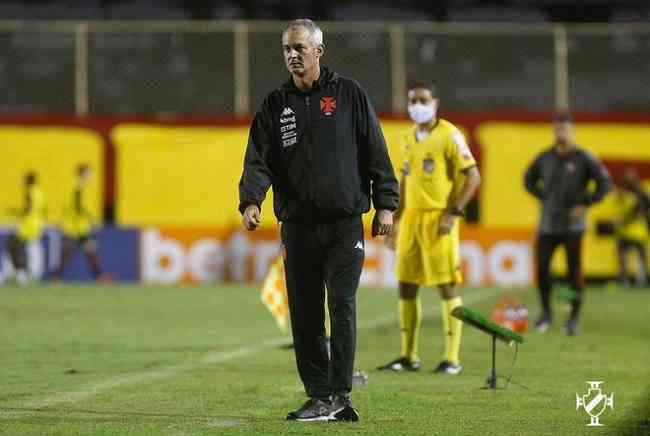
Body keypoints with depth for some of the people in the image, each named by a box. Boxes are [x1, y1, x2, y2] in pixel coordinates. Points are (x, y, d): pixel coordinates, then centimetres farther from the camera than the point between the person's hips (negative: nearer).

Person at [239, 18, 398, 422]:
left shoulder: (349, 93, 4)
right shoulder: (275, 105, 10)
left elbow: (376, 152, 5)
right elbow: (259, 160, 1)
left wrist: (385, 205, -2)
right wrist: (251, 201, -17)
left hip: (346, 225, -3)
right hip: (298, 226, 3)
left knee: (343, 306, -12)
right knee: (305, 317, 3)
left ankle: (339, 394, -10)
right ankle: (320, 396, 10)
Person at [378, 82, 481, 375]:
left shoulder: (448, 135, -7)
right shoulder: (408, 138, 14)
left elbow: (473, 177, -9)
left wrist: (453, 213, -15)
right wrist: (396, 220, 18)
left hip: (438, 220, -7)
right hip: (411, 218, 7)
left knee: (447, 287, -5)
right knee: (406, 287, 6)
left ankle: (452, 359, -1)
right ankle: (408, 356, 14)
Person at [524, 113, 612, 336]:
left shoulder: (584, 159, -4)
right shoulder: (544, 158, 7)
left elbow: (605, 183, -4)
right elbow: (529, 179, 24)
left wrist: (585, 204, -10)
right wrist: (543, 198, 10)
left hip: (572, 225, -3)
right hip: (547, 224, 3)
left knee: (574, 271, -4)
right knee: (542, 267, -3)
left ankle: (574, 317, 6)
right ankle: (546, 312, 15)